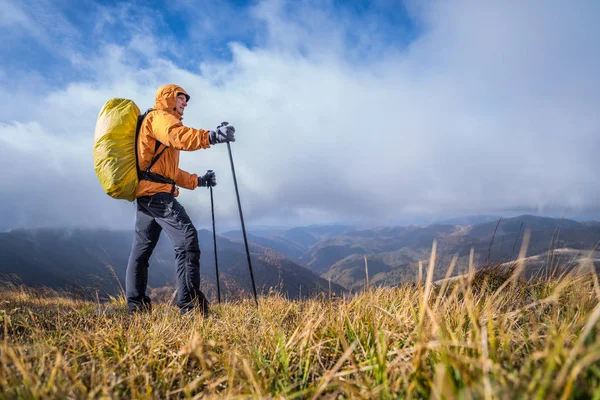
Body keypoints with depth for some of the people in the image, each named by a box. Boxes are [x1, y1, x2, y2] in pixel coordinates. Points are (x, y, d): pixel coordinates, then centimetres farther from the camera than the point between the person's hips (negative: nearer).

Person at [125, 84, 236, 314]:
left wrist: (198, 181, 24)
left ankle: (136, 306, 19)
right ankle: (189, 304, -26)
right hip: (157, 192, -12)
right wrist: (211, 136, -39)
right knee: (187, 239, -19)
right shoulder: (159, 117, 1)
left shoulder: (163, 122, 32)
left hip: (145, 194, 12)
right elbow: (178, 136, -25)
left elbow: (170, 171, 31)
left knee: (141, 249, 12)